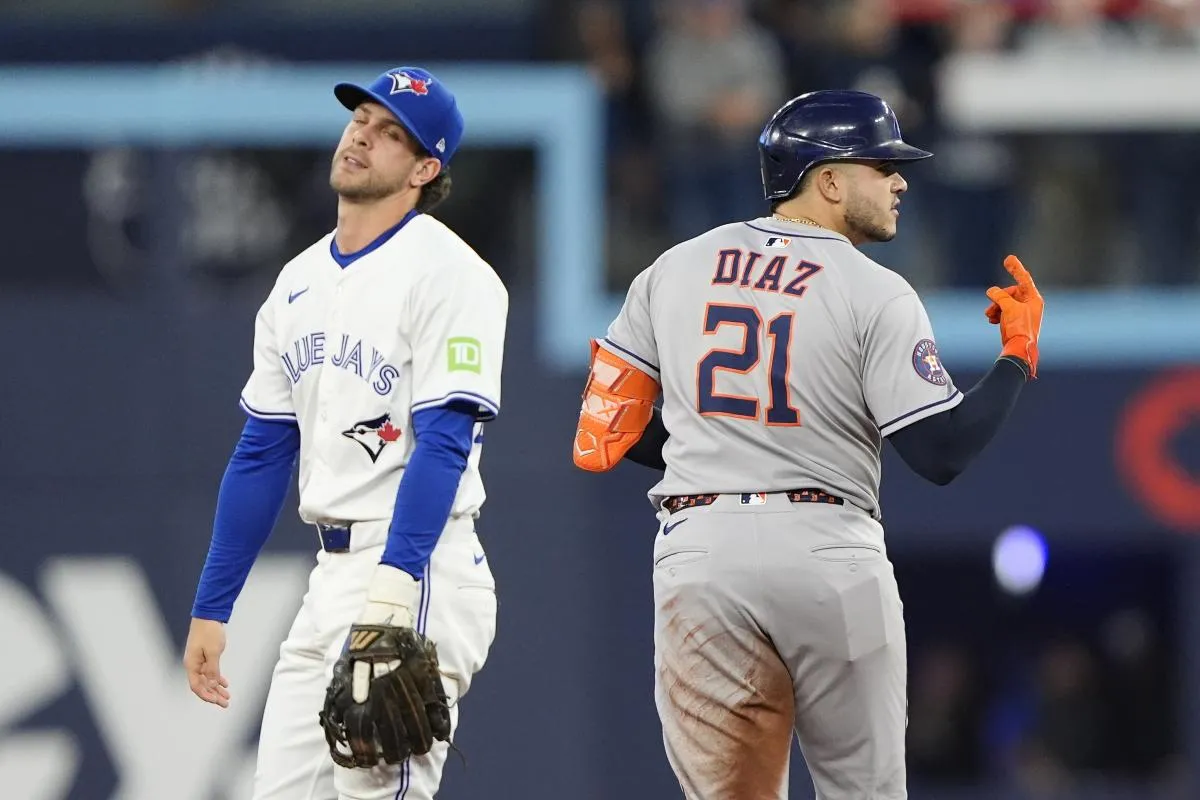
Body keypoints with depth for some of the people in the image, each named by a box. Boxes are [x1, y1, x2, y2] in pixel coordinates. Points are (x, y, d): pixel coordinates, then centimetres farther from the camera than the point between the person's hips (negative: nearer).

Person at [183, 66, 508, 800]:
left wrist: (393, 584, -28)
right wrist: (210, 608, 16)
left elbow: (444, 443, -18)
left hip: (419, 569, -8)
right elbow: (262, 455, 19)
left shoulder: (446, 271, -8)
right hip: (331, 575, 8)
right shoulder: (300, 282, 16)